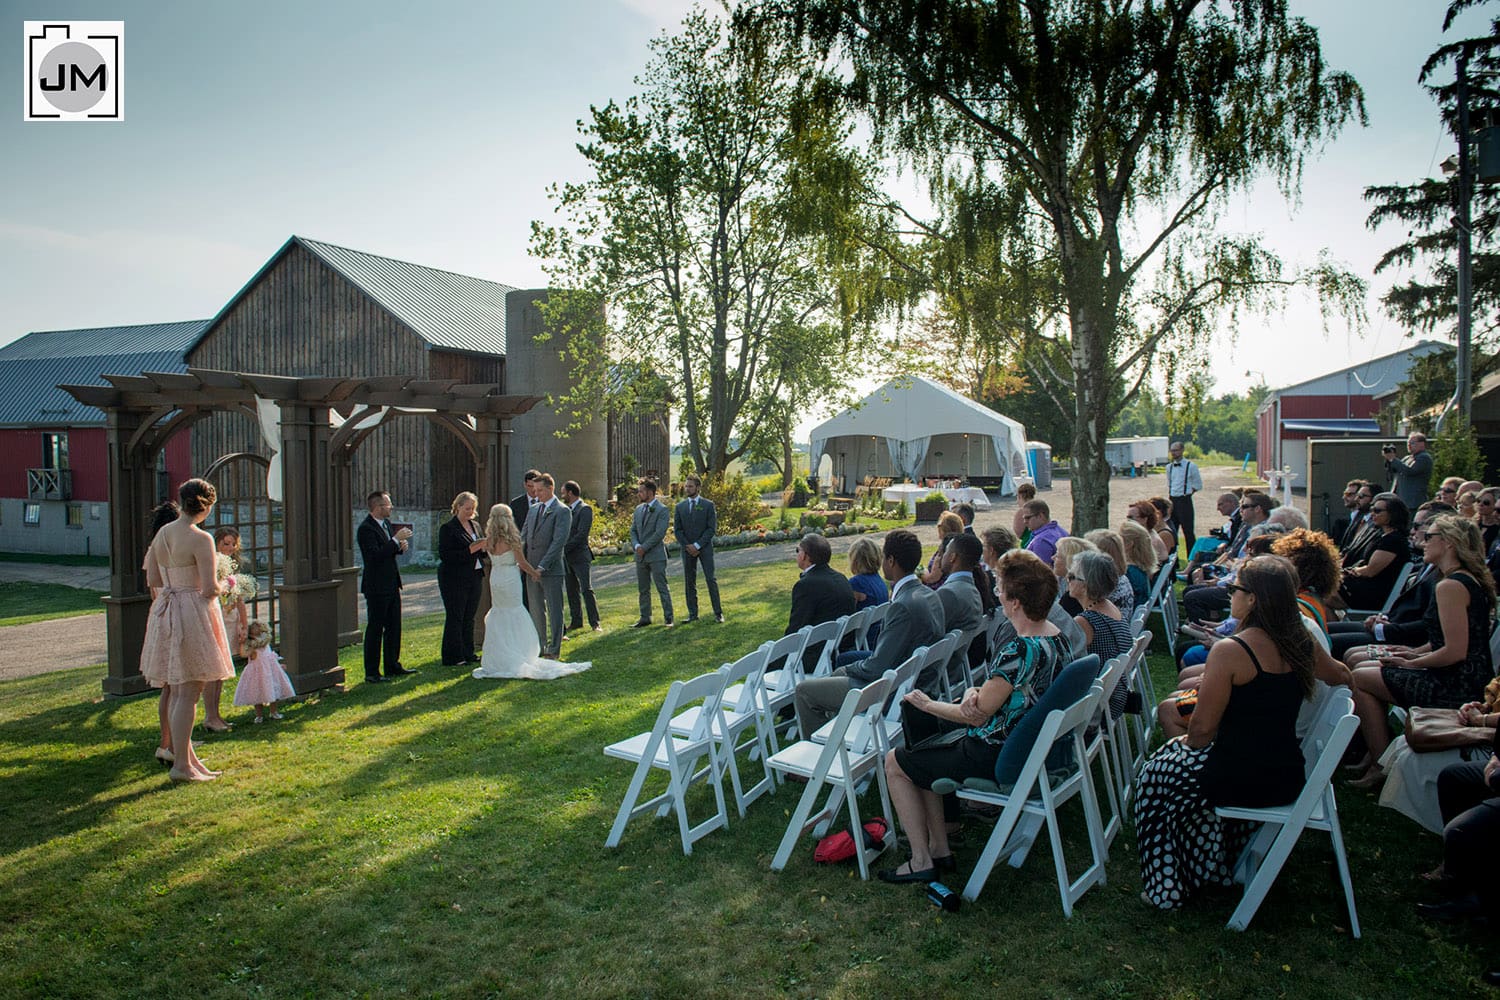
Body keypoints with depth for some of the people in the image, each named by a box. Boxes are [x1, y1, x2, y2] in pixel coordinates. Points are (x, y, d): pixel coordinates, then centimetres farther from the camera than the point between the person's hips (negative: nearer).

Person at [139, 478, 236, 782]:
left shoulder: (161, 534, 7)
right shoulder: (200, 539, -16)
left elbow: (152, 580, 12)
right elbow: (210, 589, -16)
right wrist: (226, 585, 3)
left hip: (166, 613, 8)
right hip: (193, 614, -8)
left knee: (178, 692, 15)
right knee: (188, 694, -2)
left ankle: (187, 757, 24)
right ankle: (181, 765, 3)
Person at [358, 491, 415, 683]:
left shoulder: (387, 523, 11)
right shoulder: (366, 528, -17)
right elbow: (376, 555, -27)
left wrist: (400, 546, 1)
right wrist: (396, 540, -25)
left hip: (392, 585, 9)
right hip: (377, 587, -9)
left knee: (394, 627, 14)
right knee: (375, 629, -2)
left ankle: (392, 666, 25)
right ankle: (371, 673, 4)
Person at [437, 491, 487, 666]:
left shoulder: (476, 526, 14)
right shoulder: (448, 528, -8)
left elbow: (482, 552, 20)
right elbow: (445, 556, -16)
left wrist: (484, 547, -4)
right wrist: (469, 550, -21)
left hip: (475, 577, 7)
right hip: (454, 578, -7)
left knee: (469, 617, 10)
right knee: (455, 617, -3)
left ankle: (468, 654, 18)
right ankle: (452, 657, 2)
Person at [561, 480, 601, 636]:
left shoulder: (585, 509, -9)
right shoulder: (567, 510, 15)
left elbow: (582, 534, -17)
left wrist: (565, 548, -16)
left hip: (580, 556, -8)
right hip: (567, 557, 8)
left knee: (586, 589, -8)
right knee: (572, 591, 10)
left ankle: (594, 623, -3)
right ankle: (576, 622, 18)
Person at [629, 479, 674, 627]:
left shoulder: (662, 510, -9)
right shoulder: (638, 509, 13)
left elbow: (660, 533, -16)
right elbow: (633, 530, 13)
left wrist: (644, 547, -15)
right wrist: (636, 546, -5)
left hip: (656, 555, -7)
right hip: (640, 555, 7)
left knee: (662, 588, -2)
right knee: (643, 589, 11)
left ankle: (668, 618, 3)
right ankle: (645, 618, 18)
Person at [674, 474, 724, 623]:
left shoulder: (708, 505, -1)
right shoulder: (680, 506, 7)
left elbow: (712, 528, -6)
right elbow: (677, 529, 5)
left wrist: (697, 545, -12)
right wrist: (687, 546, -7)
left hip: (704, 548, -3)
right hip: (687, 549, 3)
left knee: (711, 579, -4)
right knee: (689, 582, 4)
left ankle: (718, 613, 0)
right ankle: (693, 614, 9)